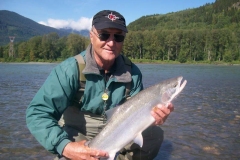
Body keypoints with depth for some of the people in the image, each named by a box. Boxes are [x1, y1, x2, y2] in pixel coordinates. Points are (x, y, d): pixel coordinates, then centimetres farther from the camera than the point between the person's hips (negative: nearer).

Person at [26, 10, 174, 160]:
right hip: (77, 136, -3)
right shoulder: (70, 69, -23)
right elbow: (37, 113, -28)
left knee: (155, 134, -14)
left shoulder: (132, 72, -10)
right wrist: (65, 146, -42)